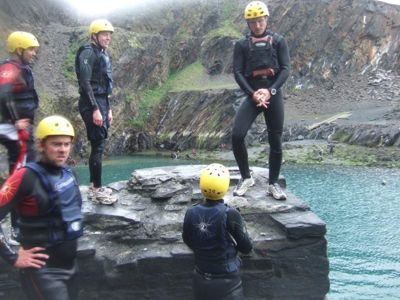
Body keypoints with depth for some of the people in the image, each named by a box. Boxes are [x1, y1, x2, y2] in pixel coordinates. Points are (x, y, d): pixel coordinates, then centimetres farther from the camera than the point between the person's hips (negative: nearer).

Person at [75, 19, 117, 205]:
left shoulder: (102, 54, 18)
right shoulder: (88, 53, -11)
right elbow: (85, 83, -19)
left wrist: (108, 108, 20)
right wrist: (95, 109, -22)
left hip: (101, 102, 10)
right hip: (92, 104, -10)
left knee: (98, 146, 12)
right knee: (98, 146, -7)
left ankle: (94, 187, 21)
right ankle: (97, 190, 1)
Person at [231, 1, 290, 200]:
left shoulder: (278, 41, 6)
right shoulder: (242, 45, 8)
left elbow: (285, 69, -1)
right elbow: (237, 72, 0)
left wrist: (270, 90, -15)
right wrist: (252, 93, -14)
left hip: (273, 95, 0)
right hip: (252, 96, 0)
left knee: (275, 141, 3)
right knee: (237, 135, -16)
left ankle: (273, 184, 18)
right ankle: (246, 177, 4)